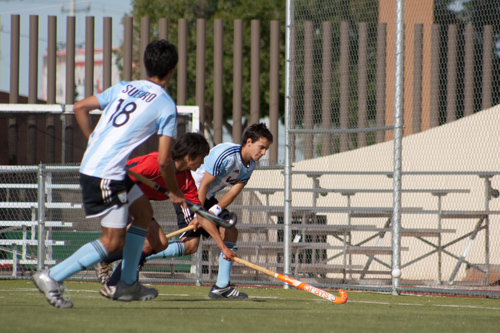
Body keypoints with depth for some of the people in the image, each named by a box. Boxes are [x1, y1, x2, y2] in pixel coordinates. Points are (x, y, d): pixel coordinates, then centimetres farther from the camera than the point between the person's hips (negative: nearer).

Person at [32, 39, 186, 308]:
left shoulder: (123, 88, 13)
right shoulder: (167, 106, -5)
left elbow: (79, 108, 12)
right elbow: (163, 160, -8)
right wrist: (175, 193, 8)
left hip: (90, 163, 8)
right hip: (106, 175, -8)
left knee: (143, 212, 21)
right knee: (113, 241, -3)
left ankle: (128, 284, 23)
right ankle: (52, 277, -7)